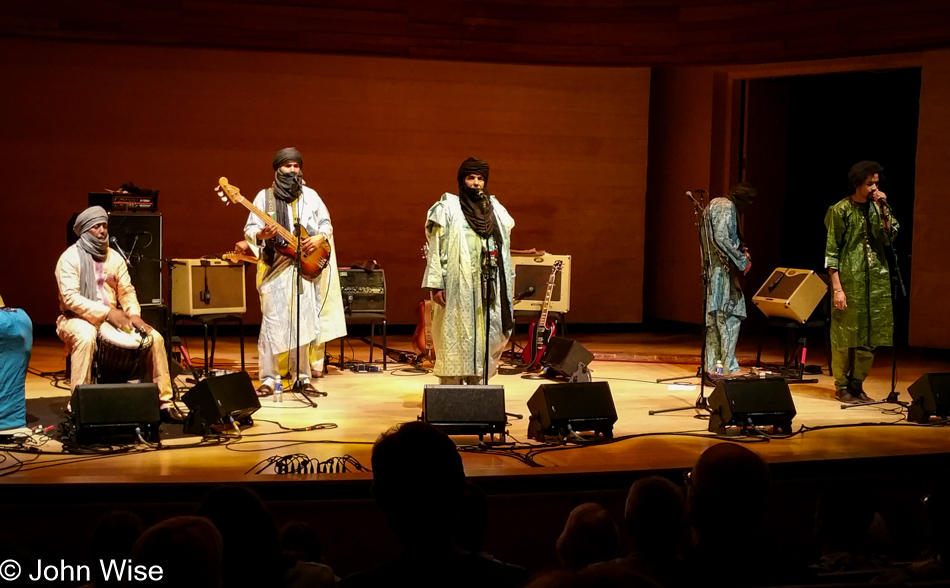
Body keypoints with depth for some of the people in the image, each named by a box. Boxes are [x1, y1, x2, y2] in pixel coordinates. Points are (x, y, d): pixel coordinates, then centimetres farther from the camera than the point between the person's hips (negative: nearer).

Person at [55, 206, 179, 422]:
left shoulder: (114, 257, 10)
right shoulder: (70, 258, -10)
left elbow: (127, 291, 7)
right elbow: (70, 298, -20)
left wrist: (134, 314, -14)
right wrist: (106, 313, -27)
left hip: (113, 317, 6)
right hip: (78, 318, -6)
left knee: (155, 337, -12)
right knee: (86, 338, -41)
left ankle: (164, 402, -6)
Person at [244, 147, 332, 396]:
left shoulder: (310, 196, 11)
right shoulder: (265, 196, 3)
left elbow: (326, 224, 16)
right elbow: (249, 230, 0)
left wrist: (320, 238, -5)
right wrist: (261, 235, -22)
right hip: (275, 268, -2)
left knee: (303, 324, 5)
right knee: (272, 323, -5)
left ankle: (302, 376, 16)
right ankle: (269, 378, 2)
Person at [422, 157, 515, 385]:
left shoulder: (495, 210, 13)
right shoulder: (448, 208, -1)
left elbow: (504, 248, 15)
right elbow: (436, 248, -5)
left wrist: (508, 284, 11)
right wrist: (435, 285, -12)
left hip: (488, 287, 4)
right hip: (458, 286, -4)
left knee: (482, 338, 5)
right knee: (455, 338, -4)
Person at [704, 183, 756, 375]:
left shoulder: (715, 204, 20)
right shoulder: (727, 207, -10)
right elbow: (722, 238, -21)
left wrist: (740, 251, 13)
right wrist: (742, 261, -13)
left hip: (713, 270, 10)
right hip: (723, 271, -10)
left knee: (713, 319, 10)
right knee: (730, 317, -9)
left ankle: (711, 367, 11)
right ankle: (729, 368, -11)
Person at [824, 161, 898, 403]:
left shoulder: (877, 207, 10)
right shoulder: (841, 210, -5)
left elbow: (890, 237, -1)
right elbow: (831, 251, -7)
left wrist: (883, 210, -10)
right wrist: (837, 288, -13)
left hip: (876, 281, 5)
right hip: (849, 280, -5)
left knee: (869, 337, 7)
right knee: (845, 336, -1)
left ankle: (857, 384, 18)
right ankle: (842, 386, 10)